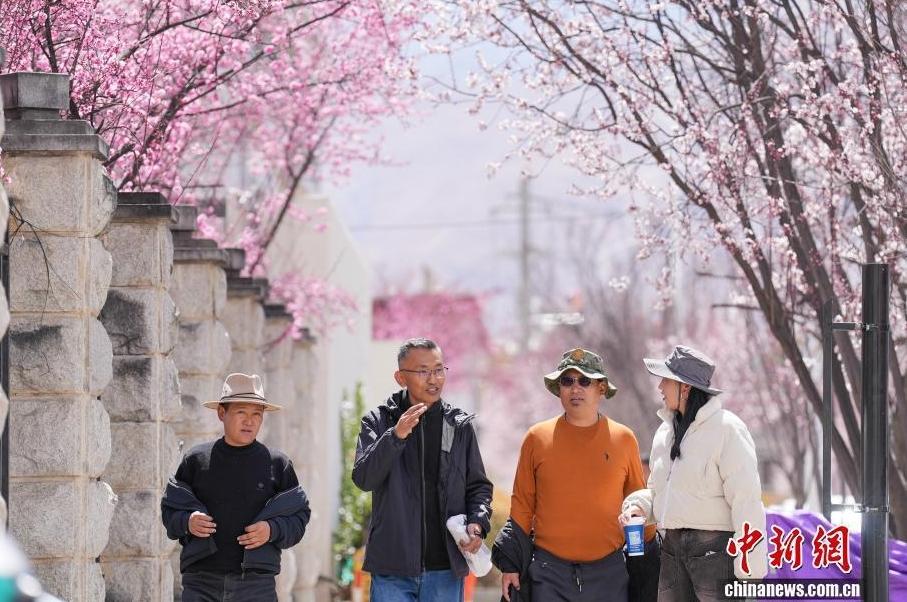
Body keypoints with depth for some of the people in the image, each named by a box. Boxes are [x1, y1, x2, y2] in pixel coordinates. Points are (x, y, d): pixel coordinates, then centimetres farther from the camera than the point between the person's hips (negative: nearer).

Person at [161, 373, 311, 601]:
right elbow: (169, 508, 13)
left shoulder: (277, 464, 8)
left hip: (256, 582, -1)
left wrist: (272, 530, -10)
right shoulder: (195, 460, 9)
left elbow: (299, 516, 9)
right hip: (201, 581, 1)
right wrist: (186, 522, -8)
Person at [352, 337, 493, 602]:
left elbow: (478, 486, 14)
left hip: (446, 570, 2)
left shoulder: (460, 426, 9)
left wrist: (477, 523, -6)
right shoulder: (379, 422, 2)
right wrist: (396, 435, -24)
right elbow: (363, 478, -10)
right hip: (393, 571, -2)